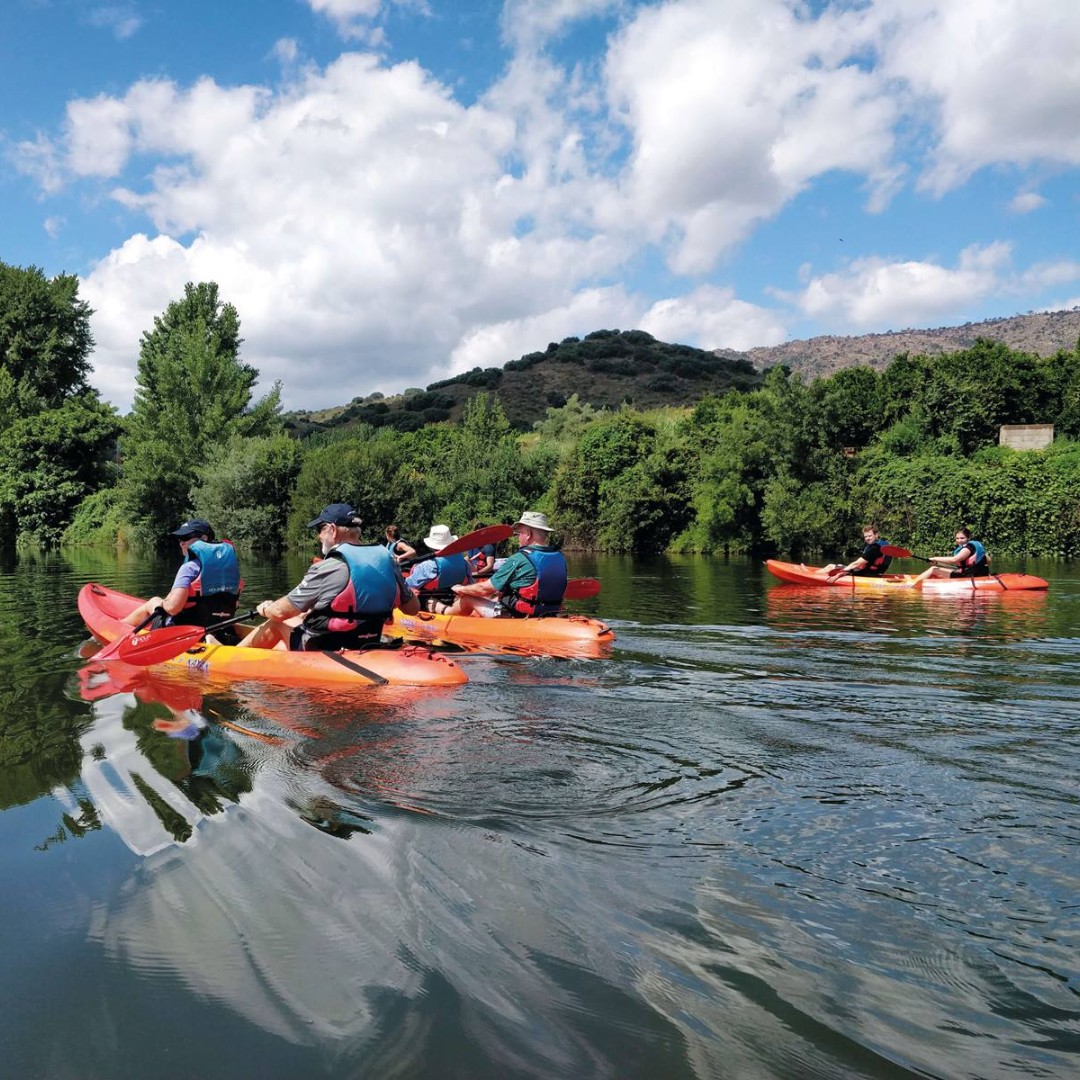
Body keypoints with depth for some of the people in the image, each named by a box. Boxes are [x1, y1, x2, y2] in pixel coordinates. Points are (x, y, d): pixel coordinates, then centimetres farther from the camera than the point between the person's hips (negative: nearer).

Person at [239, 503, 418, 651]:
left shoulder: (328, 568, -21)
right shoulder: (386, 559, -5)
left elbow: (280, 612, -12)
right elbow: (412, 608, 5)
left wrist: (265, 609, 10)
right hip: (365, 648, 6)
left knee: (276, 623, 18)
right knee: (305, 617, 27)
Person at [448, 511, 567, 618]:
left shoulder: (519, 559, -20)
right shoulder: (560, 558, -1)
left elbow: (484, 589, -12)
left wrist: (461, 589, 7)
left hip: (514, 617, -7)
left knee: (468, 599, 14)